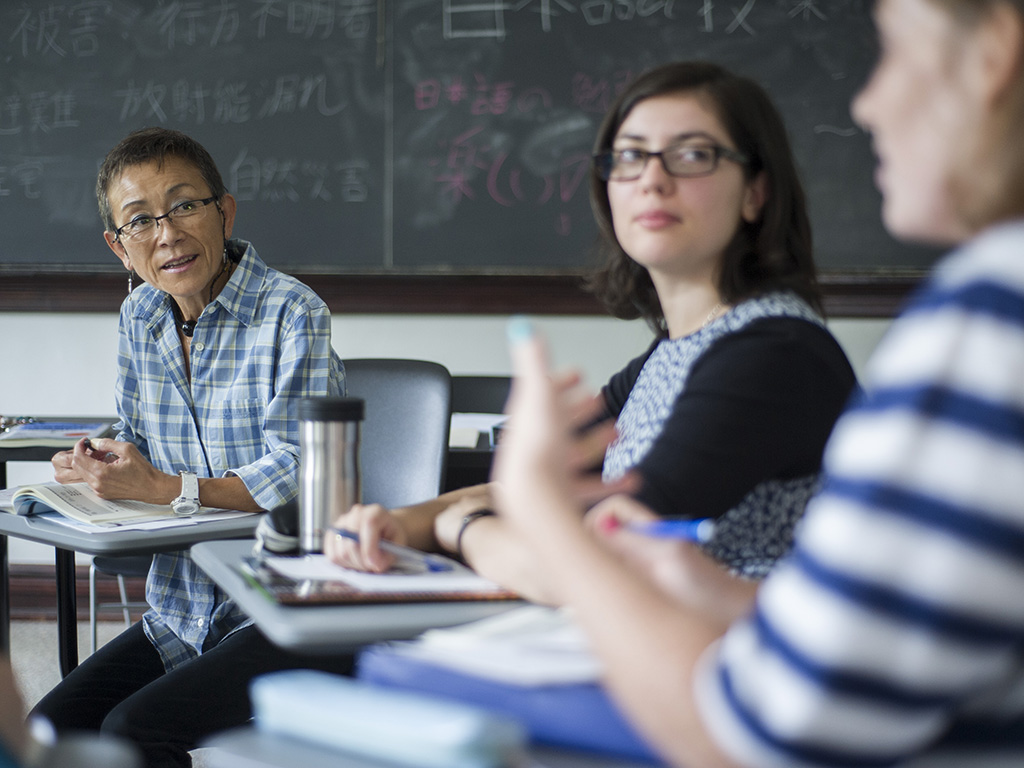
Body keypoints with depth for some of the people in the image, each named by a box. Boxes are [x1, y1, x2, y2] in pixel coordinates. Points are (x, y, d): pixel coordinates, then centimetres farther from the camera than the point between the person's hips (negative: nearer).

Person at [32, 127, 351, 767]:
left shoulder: (292, 314, -14)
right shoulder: (140, 318, 8)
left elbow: (298, 474, -20)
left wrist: (166, 489, -22)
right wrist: (98, 468, -5)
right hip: (181, 614, 7)